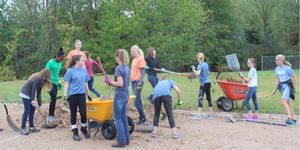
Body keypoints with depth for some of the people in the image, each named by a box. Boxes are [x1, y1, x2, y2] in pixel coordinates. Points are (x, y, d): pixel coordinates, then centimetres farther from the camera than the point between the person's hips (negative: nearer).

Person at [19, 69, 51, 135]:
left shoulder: (41, 80, 13)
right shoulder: (38, 78, -16)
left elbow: (38, 93, 13)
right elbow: (33, 89, -22)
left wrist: (39, 104, 12)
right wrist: (33, 100, -25)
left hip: (29, 94, 10)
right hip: (25, 94, -10)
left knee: (32, 109, 10)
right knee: (27, 110, -11)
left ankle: (31, 127, 14)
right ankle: (22, 129, -7)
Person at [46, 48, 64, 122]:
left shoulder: (60, 63, 10)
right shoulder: (50, 62, -11)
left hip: (55, 83, 7)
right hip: (50, 82, -7)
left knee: (54, 99, 8)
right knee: (54, 98, -12)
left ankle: (52, 116, 15)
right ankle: (50, 116, -4)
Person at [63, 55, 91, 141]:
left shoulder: (84, 70, 6)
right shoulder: (70, 71, -7)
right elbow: (66, 83, -6)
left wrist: (87, 93, 18)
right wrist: (65, 94, -10)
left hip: (82, 94, 3)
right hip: (72, 95, -3)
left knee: (83, 112, -1)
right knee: (73, 113, 7)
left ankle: (84, 129, 25)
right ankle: (75, 132, 18)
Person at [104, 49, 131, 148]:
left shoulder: (118, 69, -16)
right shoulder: (127, 68, 10)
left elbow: (120, 84, -22)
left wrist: (110, 82, -9)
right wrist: (113, 83, 17)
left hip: (119, 95, -8)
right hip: (126, 94, 8)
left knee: (117, 118, 0)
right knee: (124, 117, 15)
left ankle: (121, 141, 3)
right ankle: (126, 139, 21)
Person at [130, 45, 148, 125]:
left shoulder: (141, 59, -9)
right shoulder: (134, 59, 16)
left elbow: (142, 72, -14)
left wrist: (140, 82, -20)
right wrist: (131, 78, 15)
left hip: (138, 82, -9)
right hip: (133, 81, 9)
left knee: (136, 102, -11)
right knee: (138, 101, 12)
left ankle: (144, 120, -3)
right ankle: (141, 119, 19)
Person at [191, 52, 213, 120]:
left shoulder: (200, 65, -11)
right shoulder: (206, 64, 12)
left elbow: (198, 74, -25)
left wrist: (193, 69, -11)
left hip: (203, 83, -8)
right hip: (208, 82, 8)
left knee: (200, 98, -7)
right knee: (209, 98, 10)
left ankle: (198, 115, -11)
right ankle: (210, 114, 15)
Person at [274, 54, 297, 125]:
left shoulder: (287, 68, -15)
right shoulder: (277, 69, 6)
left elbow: (293, 77, -7)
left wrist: (294, 87, -4)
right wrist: (276, 88, 17)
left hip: (288, 85, -8)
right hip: (282, 85, 8)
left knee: (284, 101, -20)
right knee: (288, 102, 12)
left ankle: (289, 118, -21)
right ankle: (293, 119, 21)